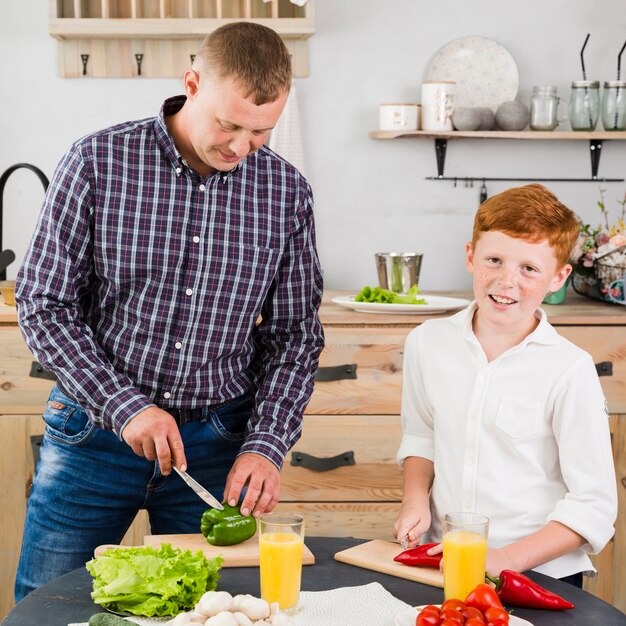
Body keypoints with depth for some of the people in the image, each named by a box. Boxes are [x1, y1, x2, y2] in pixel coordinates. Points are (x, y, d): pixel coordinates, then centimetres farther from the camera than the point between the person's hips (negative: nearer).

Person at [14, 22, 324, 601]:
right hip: (94, 428, -1)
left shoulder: (286, 191, -3)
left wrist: (266, 444, -10)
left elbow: (294, 333, 3)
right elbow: (43, 306, -8)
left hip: (218, 441, 2)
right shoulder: (99, 162, -10)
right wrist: (124, 406, -16)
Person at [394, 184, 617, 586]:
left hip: (539, 574, -3)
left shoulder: (568, 369, -8)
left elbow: (593, 506, -6)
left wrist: (506, 559, -14)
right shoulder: (428, 343, 6)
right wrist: (416, 499, 7)